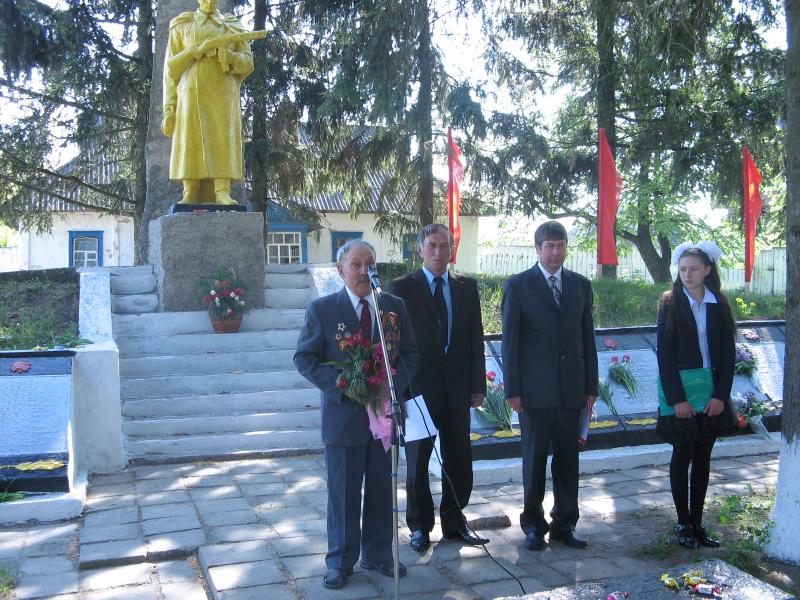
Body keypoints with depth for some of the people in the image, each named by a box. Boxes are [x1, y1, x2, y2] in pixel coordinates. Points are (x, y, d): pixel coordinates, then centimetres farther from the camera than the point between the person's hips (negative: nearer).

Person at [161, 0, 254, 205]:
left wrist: (232, 57, -13)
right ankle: (190, 194, -11)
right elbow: (172, 67, 9)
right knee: (191, 140, -10)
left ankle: (223, 193, -18)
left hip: (223, 92, 0)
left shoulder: (232, 26, 16)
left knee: (223, 139, -13)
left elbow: (247, 61, 7)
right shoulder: (182, 26, 14)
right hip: (192, 91, 0)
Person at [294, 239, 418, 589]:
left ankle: (378, 555, 28)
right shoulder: (322, 309, -4)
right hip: (344, 413, -3)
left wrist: (392, 383, -12)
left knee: (381, 490, 13)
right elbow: (304, 358, -5)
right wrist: (341, 384, -17)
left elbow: (410, 354, 7)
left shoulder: (395, 307, 4)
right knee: (343, 492, 7)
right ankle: (341, 562, 21)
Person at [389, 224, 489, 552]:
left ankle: (454, 521, 27)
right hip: (418, 386, -3)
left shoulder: (467, 287, 7)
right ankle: (420, 525, 24)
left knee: (459, 459, 10)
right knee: (417, 461, 9)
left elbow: (475, 338, 7)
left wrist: (478, 385, 2)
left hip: (457, 386, 3)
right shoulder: (402, 287, -4)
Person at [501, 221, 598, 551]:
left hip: (571, 388, 3)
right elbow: (510, 340, -3)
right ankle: (533, 523, 21)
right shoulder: (518, 285, -2)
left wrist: (591, 386, 7)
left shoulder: (581, 285, 9)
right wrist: (512, 389, -8)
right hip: (535, 388, -3)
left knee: (568, 458, 9)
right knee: (534, 459, 7)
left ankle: (564, 523, 22)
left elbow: (587, 337, 10)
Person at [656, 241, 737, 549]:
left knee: (703, 458, 9)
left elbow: (727, 354, 3)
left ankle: (697, 521, 17)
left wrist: (721, 395, -7)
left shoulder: (719, 305, 4)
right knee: (683, 456, 3)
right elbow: (664, 355, -8)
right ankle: (683, 523, 13)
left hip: (712, 395, 3)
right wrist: (677, 399, -14)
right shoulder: (670, 304, -5)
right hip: (680, 394, -3)